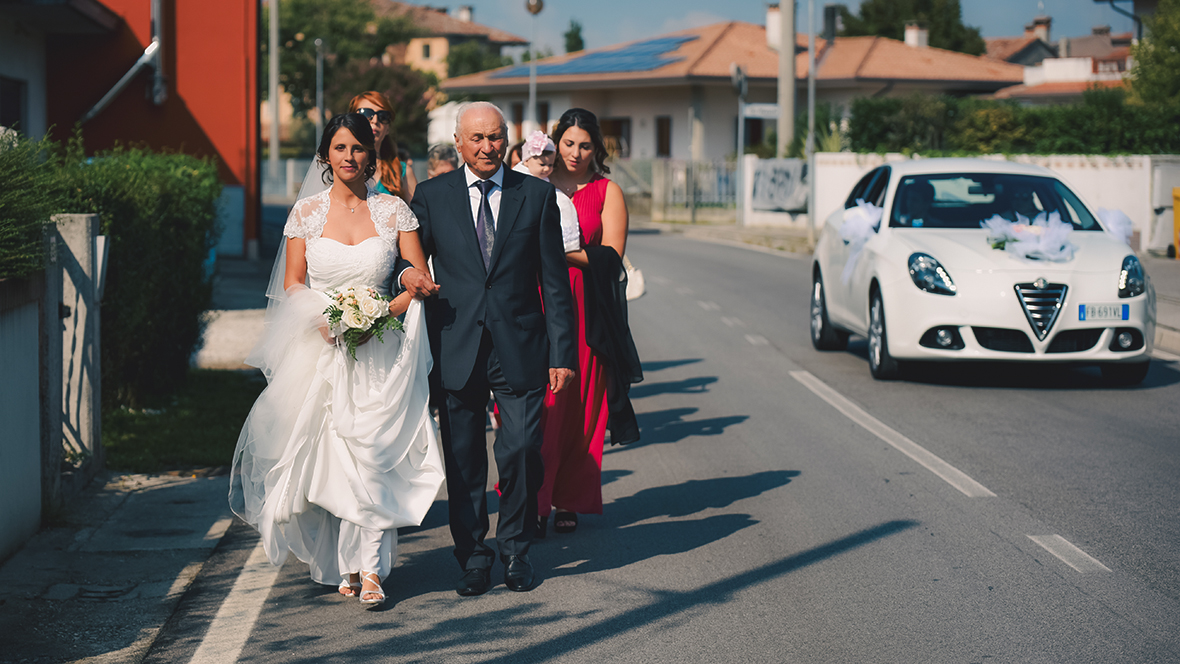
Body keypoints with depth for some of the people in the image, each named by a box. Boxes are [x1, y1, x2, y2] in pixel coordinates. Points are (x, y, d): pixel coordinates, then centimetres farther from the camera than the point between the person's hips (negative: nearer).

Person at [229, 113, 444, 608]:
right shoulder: (306, 213, 5)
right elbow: (291, 286, 6)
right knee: (327, 455, -2)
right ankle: (343, 563, 13)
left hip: (379, 350, -1)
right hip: (319, 347, 1)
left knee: (371, 452, -12)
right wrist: (324, 320, -12)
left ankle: (369, 568, -9)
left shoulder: (393, 211, 3)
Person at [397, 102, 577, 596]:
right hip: (457, 349, 1)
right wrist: (406, 273, -15)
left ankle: (516, 549, 16)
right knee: (463, 458, 5)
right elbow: (407, 256, 11)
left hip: (520, 348, -1)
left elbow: (555, 282, 5)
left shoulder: (537, 196, 6)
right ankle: (473, 555, 20)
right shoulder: (431, 195, 6)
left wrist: (562, 353, -1)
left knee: (522, 449, -6)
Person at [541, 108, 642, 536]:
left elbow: (612, 253, -4)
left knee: (577, 405, 1)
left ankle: (569, 501, 11)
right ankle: (532, 502, -3)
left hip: (585, 311, -1)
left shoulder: (607, 192, 7)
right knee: (536, 405, -6)